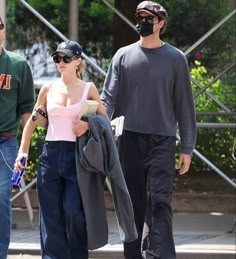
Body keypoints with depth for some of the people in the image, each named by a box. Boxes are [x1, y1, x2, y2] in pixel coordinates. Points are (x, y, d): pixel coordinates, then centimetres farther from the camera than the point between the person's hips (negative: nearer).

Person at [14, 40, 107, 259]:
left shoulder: (88, 89, 2)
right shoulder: (48, 89, 8)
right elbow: (32, 121, 16)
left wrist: (88, 124, -11)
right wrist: (22, 151, 9)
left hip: (76, 155, -3)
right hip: (51, 154, 3)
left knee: (74, 211, -10)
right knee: (51, 215, 1)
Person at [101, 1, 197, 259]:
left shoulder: (175, 59, 5)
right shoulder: (123, 56, 9)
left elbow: (184, 105, 6)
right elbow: (108, 97, 3)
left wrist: (187, 148, 2)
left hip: (162, 141, -2)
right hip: (129, 141, 2)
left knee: (159, 203, -12)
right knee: (133, 204, 5)